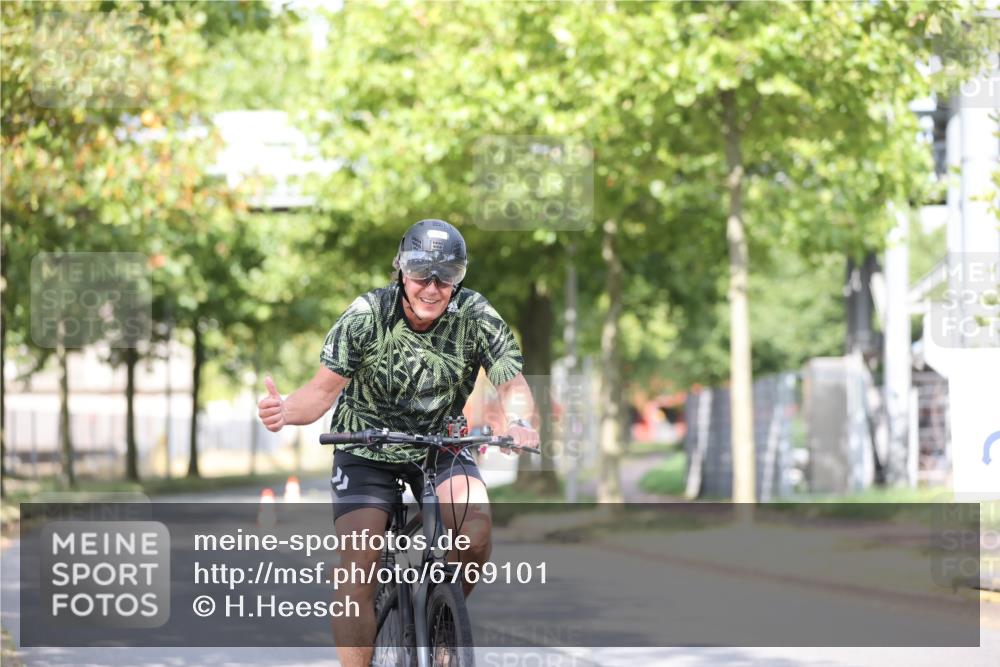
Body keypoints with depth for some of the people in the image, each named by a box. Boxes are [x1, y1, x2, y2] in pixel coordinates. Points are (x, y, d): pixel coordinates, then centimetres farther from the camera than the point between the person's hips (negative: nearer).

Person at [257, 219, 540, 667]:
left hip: (439, 446, 1)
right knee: (358, 568, -17)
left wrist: (519, 421, -43)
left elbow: (512, 382, -19)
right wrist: (284, 411, -43)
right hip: (367, 449, -1)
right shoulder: (367, 315, -20)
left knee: (476, 533, -26)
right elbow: (325, 387, -21)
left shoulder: (476, 316, -16)